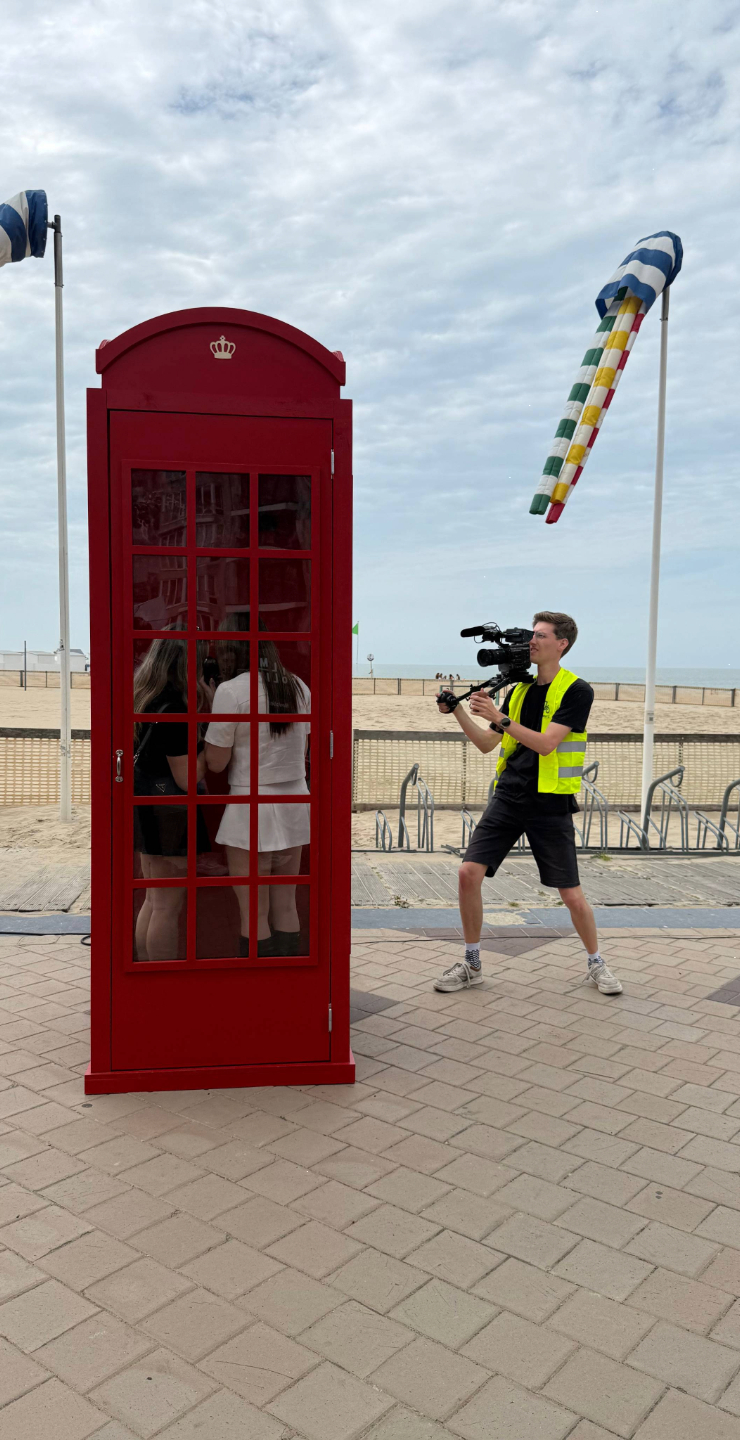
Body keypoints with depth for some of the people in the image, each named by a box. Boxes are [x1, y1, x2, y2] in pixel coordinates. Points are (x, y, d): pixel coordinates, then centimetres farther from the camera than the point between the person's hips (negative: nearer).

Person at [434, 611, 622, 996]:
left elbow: (545, 743, -19)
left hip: (550, 805, -5)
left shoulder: (577, 691, -7)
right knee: (469, 873, -7)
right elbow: (486, 744, 13)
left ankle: (596, 965, 27)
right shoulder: (519, 688, 11)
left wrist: (499, 718, -23)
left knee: (572, 895, 1)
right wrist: (458, 712, 0)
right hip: (508, 798, 5)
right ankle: (471, 964, 9)